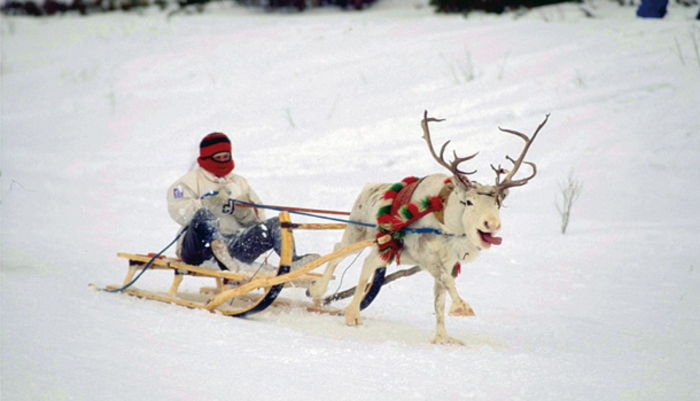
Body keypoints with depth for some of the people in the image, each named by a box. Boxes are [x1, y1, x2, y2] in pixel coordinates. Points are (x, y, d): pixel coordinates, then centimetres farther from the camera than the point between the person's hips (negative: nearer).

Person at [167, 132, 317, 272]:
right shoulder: (191, 180, 14)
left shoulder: (239, 182, 28)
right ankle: (215, 246, -66)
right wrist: (207, 204, -19)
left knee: (277, 224, -13)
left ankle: (291, 261, -38)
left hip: (235, 246, 4)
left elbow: (258, 218, 19)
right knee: (204, 215, -36)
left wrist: (244, 211, -4)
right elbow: (178, 212, -5)